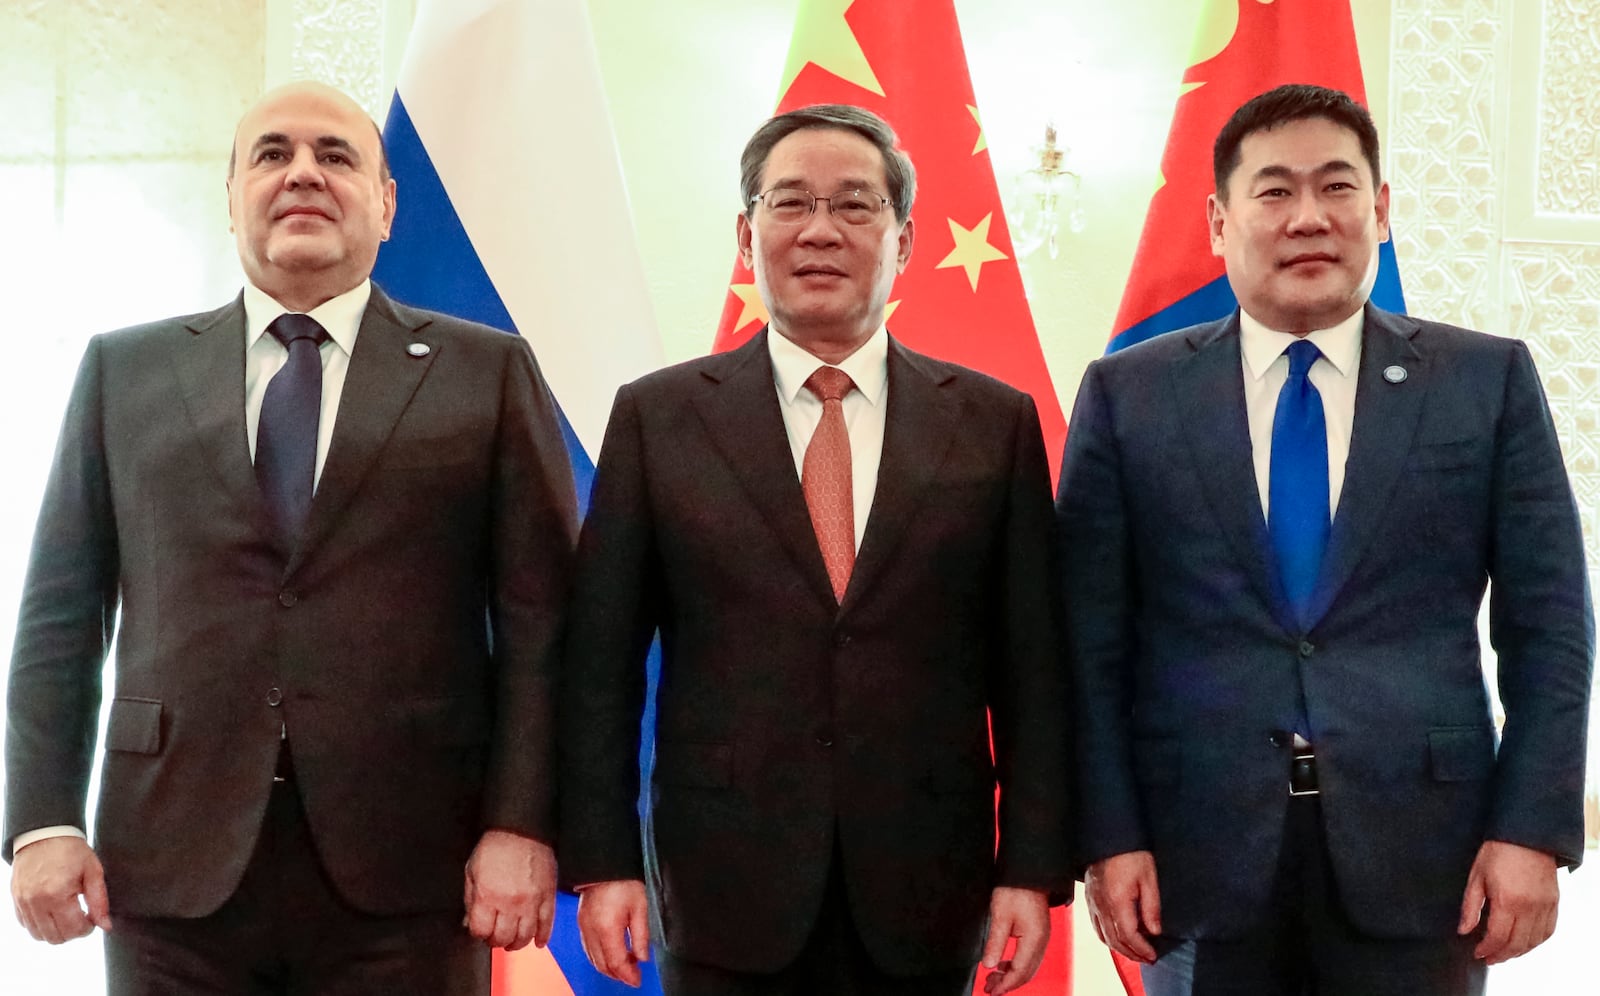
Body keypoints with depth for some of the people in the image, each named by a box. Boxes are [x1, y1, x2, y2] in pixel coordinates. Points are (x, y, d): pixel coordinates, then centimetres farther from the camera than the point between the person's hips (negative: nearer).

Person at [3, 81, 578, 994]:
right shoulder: (124, 370, 11)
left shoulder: (489, 372, 5)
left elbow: (538, 620, 0)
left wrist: (522, 823, -8)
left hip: (404, 878, -1)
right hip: (172, 870, 2)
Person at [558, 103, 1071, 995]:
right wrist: (603, 860, -4)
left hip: (925, 893, 1)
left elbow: (1030, 668, 2)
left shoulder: (995, 422, 3)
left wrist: (1035, 866, -2)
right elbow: (602, 661, 1)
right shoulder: (657, 417, 1)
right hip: (726, 889, 0)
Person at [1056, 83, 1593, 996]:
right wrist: (1108, 836, -5)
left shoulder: (1491, 381, 4)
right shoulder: (1127, 396, 2)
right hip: (1200, 854, 0)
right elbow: (1092, 640, 1)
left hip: (1421, 854, 1)